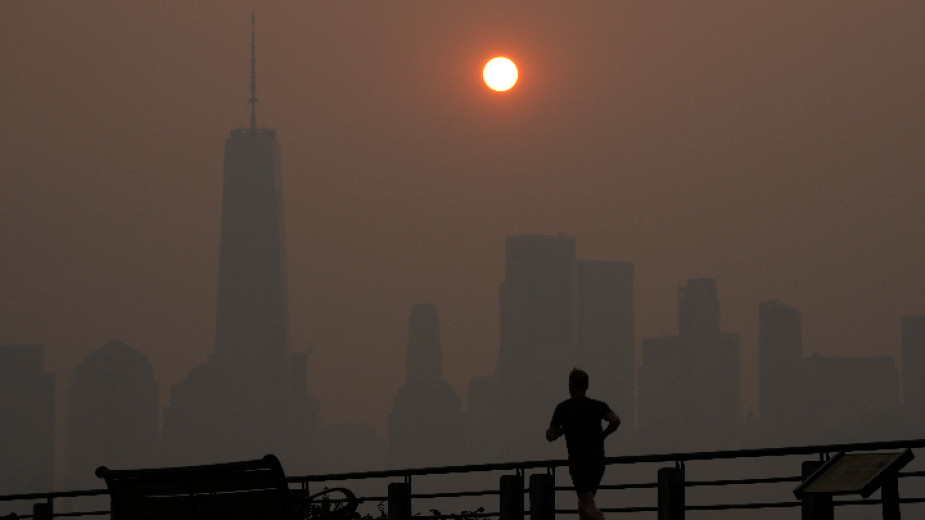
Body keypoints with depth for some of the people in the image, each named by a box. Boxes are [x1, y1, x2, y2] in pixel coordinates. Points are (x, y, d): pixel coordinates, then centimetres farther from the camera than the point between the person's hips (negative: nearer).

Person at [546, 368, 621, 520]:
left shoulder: (563, 407, 3)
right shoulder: (598, 405, 10)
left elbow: (550, 436, 3)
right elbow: (615, 420, -8)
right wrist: (602, 435, 8)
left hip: (578, 461, -5)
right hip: (598, 460, 5)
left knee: (588, 505, -16)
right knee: (583, 506, 17)